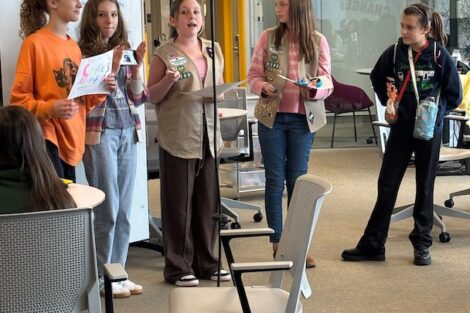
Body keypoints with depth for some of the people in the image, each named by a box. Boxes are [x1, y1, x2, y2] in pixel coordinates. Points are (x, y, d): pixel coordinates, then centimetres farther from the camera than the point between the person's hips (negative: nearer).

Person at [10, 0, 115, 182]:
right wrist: (49, 108, -26)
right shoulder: (35, 43, -7)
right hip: (47, 139, -7)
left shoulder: (74, 47, 14)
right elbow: (18, 99, -9)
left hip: (71, 140, 7)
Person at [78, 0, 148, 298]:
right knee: (107, 209, -3)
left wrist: (137, 66, -5)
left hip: (128, 133, 6)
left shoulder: (124, 50, 12)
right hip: (99, 134, -6)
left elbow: (138, 98, 10)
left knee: (124, 209, 8)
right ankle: (102, 277, 7)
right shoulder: (83, 52, -5)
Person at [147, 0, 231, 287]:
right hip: (178, 138, -5)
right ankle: (178, 267, 12)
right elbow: (152, 97, -1)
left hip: (209, 136, 5)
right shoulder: (165, 54, -4)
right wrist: (168, 80, -20)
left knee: (208, 202, 10)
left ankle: (206, 262, 22)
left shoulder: (214, 50, 11)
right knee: (179, 204, 1)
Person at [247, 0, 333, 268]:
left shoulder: (318, 41, -3)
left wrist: (315, 90, -22)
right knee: (275, 180, 5)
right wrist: (263, 88, -19)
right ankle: (277, 244, 15)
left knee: (297, 180, 8)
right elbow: (254, 75, 2)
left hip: (304, 119, 0)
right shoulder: (268, 37, -2)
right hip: (272, 118, 0)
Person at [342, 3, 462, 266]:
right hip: (401, 127, 2)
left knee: (425, 186, 8)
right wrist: (389, 100, 5)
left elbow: (455, 95, -3)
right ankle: (373, 244, 9)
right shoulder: (395, 52, -4)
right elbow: (377, 78, 15)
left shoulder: (440, 56, -11)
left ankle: (422, 244, 20)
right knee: (387, 185, 4)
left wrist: (433, 113, -8)